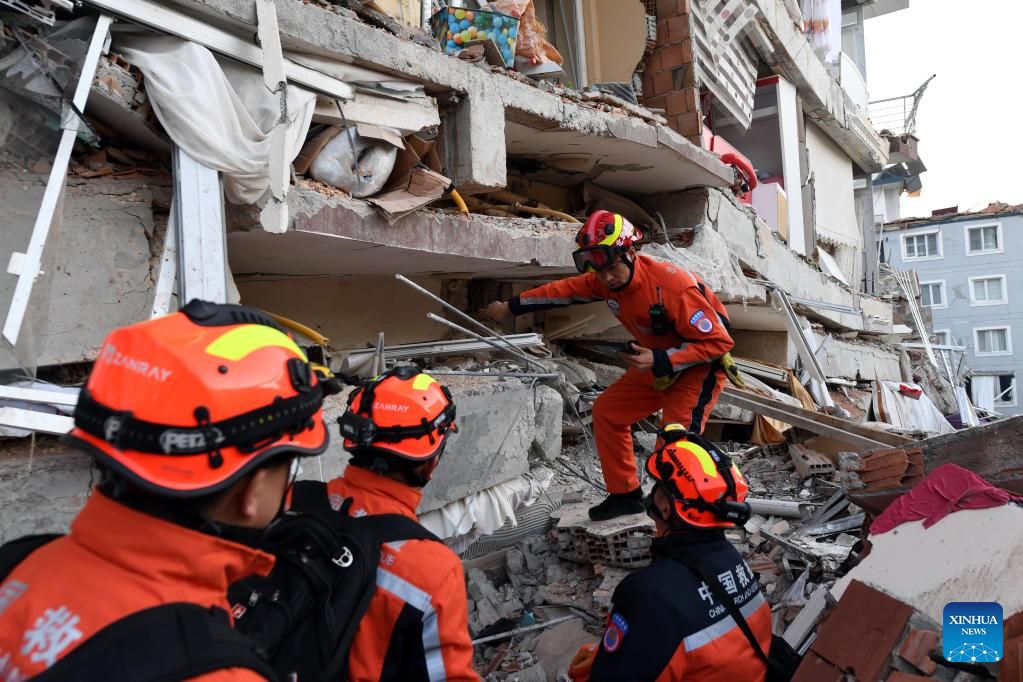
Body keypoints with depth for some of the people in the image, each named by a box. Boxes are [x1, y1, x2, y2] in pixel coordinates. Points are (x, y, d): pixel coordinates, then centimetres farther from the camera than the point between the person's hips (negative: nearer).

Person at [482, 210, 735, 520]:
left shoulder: (673, 285, -32)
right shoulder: (604, 281, -10)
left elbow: (718, 342, -28)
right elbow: (562, 291, 6)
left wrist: (660, 361, -34)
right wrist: (511, 306, 12)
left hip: (701, 366, -8)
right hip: (657, 363, 8)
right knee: (607, 411, 10)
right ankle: (626, 494, 22)